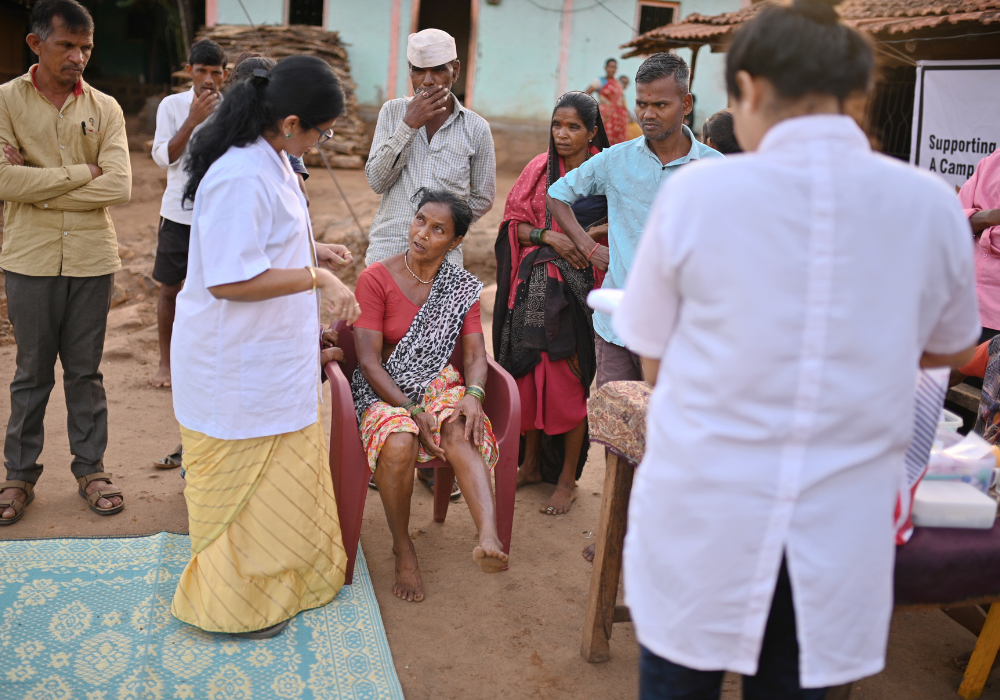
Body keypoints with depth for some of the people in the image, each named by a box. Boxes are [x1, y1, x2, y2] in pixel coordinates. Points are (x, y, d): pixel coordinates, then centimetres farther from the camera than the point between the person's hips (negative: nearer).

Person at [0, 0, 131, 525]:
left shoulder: (105, 108, 3)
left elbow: (119, 187, -10)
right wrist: (82, 173, -12)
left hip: (92, 260, 1)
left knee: (86, 371, 11)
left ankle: (90, 468, 23)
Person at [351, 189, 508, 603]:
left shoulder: (462, 288, 7)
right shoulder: (375, 279, -5)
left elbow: (475, 353, 1)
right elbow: (368, 361, -11)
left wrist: (473, 394, -22)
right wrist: (412, 410, -22)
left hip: (439, 385, 2)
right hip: (383, 390, -2)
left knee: (459, 431, -33)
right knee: (398, 443, -35)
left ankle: (489, 538, -53)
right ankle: (403, 549, -13)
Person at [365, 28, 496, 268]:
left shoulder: (476, 128, 2)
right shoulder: (392, 112, 5)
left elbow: (483, 197, 12)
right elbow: (376, 181, -5)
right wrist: (408, 125, -12)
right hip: (386, 252, 1)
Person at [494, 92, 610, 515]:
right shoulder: (539, 169, 8)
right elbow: (515, 224, 5)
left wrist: (592, 234, -17)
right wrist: (549, 236, -11)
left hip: (579, 287, -4)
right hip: (536, 285, 4)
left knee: (570, 379, -1)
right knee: (530, 372, 8)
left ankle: (567, 478, 13)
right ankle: (531, 463, 26)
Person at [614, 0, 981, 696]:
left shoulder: (698, 190, -12)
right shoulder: (931, 202, -4)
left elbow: (655, 358, -3)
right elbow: (951, 350, 12)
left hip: (702, 519, -2)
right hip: (838, 534, 2)